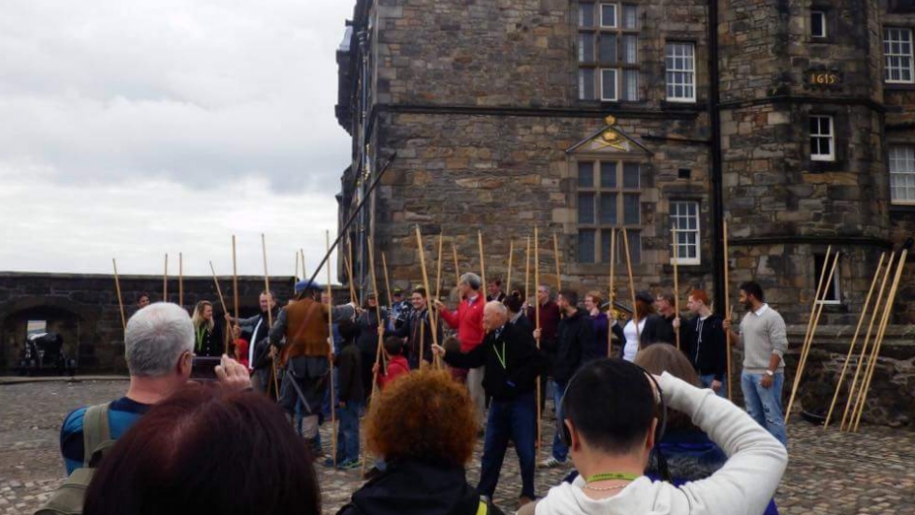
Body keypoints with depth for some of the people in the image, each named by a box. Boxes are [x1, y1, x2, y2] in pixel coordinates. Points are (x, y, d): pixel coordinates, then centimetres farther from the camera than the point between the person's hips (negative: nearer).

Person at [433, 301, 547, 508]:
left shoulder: (519, 337, -17)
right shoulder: (489, 340, 7)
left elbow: (538, 362, -23)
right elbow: (471, 359, 8)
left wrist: (516, 380, -22)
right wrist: (445, 354, 0)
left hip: (521, 401, -7)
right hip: (499, 401, 7)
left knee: (525, 449, 2)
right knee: (491, 449, 12)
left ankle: (528, 494, 17)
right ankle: (483, 492, 22)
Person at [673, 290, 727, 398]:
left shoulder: (716, 323, -8)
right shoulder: (692, 323, 11)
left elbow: (722, 352, -12)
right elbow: (686, 348, 11)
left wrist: (718, 377, -17)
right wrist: (678, 330, -2)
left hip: (713, 375, -6)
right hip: (696, 375, 6)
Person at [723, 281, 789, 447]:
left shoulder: (772, 317, -13)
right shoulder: (747, 317, 13)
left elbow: (779, 348, -17)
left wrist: (770, 373, -22)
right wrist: (729, 331, 2)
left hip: (766, 374, -8)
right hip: (747, 373, 8)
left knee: (772, 415, -5)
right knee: (754, 415, 14)